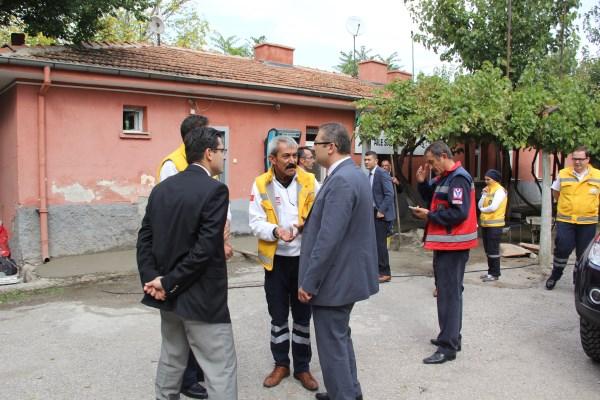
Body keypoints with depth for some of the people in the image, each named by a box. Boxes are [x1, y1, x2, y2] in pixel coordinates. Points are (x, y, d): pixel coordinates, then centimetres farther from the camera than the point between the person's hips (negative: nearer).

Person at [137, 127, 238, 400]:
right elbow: (205, 248, -22)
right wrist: (168, 283, -14)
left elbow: (145, 239, 3)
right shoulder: (215, 190, -16)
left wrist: (152, 278, -3)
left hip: (169, 294, 8)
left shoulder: (162, 188, 6)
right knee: (221, 370, 2)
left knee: (171, 360, 24)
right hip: (202, 297, -7)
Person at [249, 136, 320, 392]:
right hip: (276, 260, 0)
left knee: (303, 316, 12)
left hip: (304, 259, 0)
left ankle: (302, 367, 27)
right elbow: (255, 223, -7)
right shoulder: (261, 184, -4)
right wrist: (275, 231, -25)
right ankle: (281, 364, 31)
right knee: (278, 316, 14)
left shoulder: (309, 181, -4)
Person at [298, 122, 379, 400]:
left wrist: (309, 282, -20)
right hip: (347, 274, 11)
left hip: (334, 278, -11)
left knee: (332, 343, 3)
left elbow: (329, 239, -27)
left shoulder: (341, 181, -23)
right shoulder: (355, 174, 9)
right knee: (340, 337, 23)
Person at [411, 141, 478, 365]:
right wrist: (423, 182, 5)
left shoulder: (458, 179, -16)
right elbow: (433, 199, 21)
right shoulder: (444, 177, 13)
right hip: (445, 244, 10)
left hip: (453, 246, -10)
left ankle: (448, 347, -2)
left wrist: (429, 216, -15)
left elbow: (459, 213, -24)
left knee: (449, 294, -7)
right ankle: (451, 337, 29)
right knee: (449, 292, 17)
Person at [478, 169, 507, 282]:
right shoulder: (487, 190, 14)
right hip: (485, 224, 8)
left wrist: (482, 209, -4)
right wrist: (484, 194, -6)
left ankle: (495, 274, 2)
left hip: (494, 224, -8)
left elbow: (493, 207, -21)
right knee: (488, 250, 13)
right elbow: (479, 205, 6)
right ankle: (490, 271, 22)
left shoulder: (500, 190, -11)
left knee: (493, 250, -4)